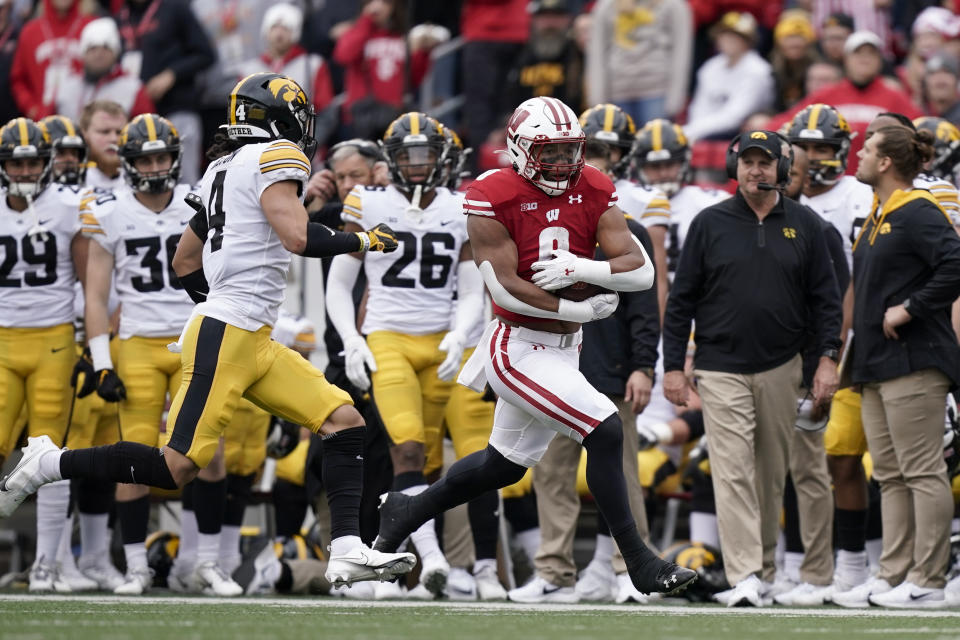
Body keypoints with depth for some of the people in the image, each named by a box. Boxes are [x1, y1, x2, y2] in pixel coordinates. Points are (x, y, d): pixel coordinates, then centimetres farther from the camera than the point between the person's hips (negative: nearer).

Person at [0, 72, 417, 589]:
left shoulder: (221, 171, 18)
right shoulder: (276, 158, -7)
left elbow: (184, 263, 25)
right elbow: (297, 237, -21)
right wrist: (360, 241, -6)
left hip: (253, 343, 10)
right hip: (225, 338, -10)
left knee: (345, 424, 2)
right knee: (177, 469, -11)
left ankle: (346, 552, -4)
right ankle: (51, 464, 0)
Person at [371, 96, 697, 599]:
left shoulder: (593, 193, 0)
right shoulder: (493, 199, -15)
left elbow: (641, 272, -6)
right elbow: (505, 287, -19)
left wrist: (580, 267, -23)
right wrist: (579, 309, -18)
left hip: (562, 348, 8)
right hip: (517, 347, -7)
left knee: (505, 463, 22)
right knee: (605, 431, -19)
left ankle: (406, 511, 42)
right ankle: (640, 562, -11)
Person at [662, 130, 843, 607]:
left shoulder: (804, 225, 5)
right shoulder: (710, 224, 2)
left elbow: (825, 296, 8)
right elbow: (682, 299, 4)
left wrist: (827, 358, -2)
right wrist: (673, 366, 0)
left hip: (781, 367, 2)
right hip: (721, 368, -2)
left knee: (773, 472, 9)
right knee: (732, 471, -11)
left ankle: (766, 562, 22)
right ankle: (744, 578, -17)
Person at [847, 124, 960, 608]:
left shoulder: (917, 214, -13)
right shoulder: (880, 216, 18)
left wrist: (910, 308, -20)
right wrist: (857, 358, 18)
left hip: (913, 363, -10)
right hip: (879, 366, 10)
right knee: (891, 476, 11)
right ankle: (894, 573, 14)